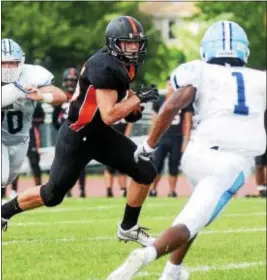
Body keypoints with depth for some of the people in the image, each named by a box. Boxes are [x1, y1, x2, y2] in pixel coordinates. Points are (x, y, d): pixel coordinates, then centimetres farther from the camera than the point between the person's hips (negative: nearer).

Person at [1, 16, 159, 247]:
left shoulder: (122, 64, 1)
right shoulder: (105, 67, -28)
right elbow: (108, 115, -30)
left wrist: (132, 106, 2)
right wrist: (138, 99, -26)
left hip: (100, 135, 8)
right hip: (76, 139, -8)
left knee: (146, 172, -2)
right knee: (52, 196, 3)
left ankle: (129, 228, 13)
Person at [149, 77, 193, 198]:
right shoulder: (159, 101, 4)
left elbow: (187, 124, 2)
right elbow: (154, 122, 11)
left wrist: (185, 141, -4)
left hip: (177, 139, -1)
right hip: (162, 138, 1)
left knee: (173, 167, 3)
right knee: (156, 166, -4)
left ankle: (172, 191, 11)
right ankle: (152, 189, 9)